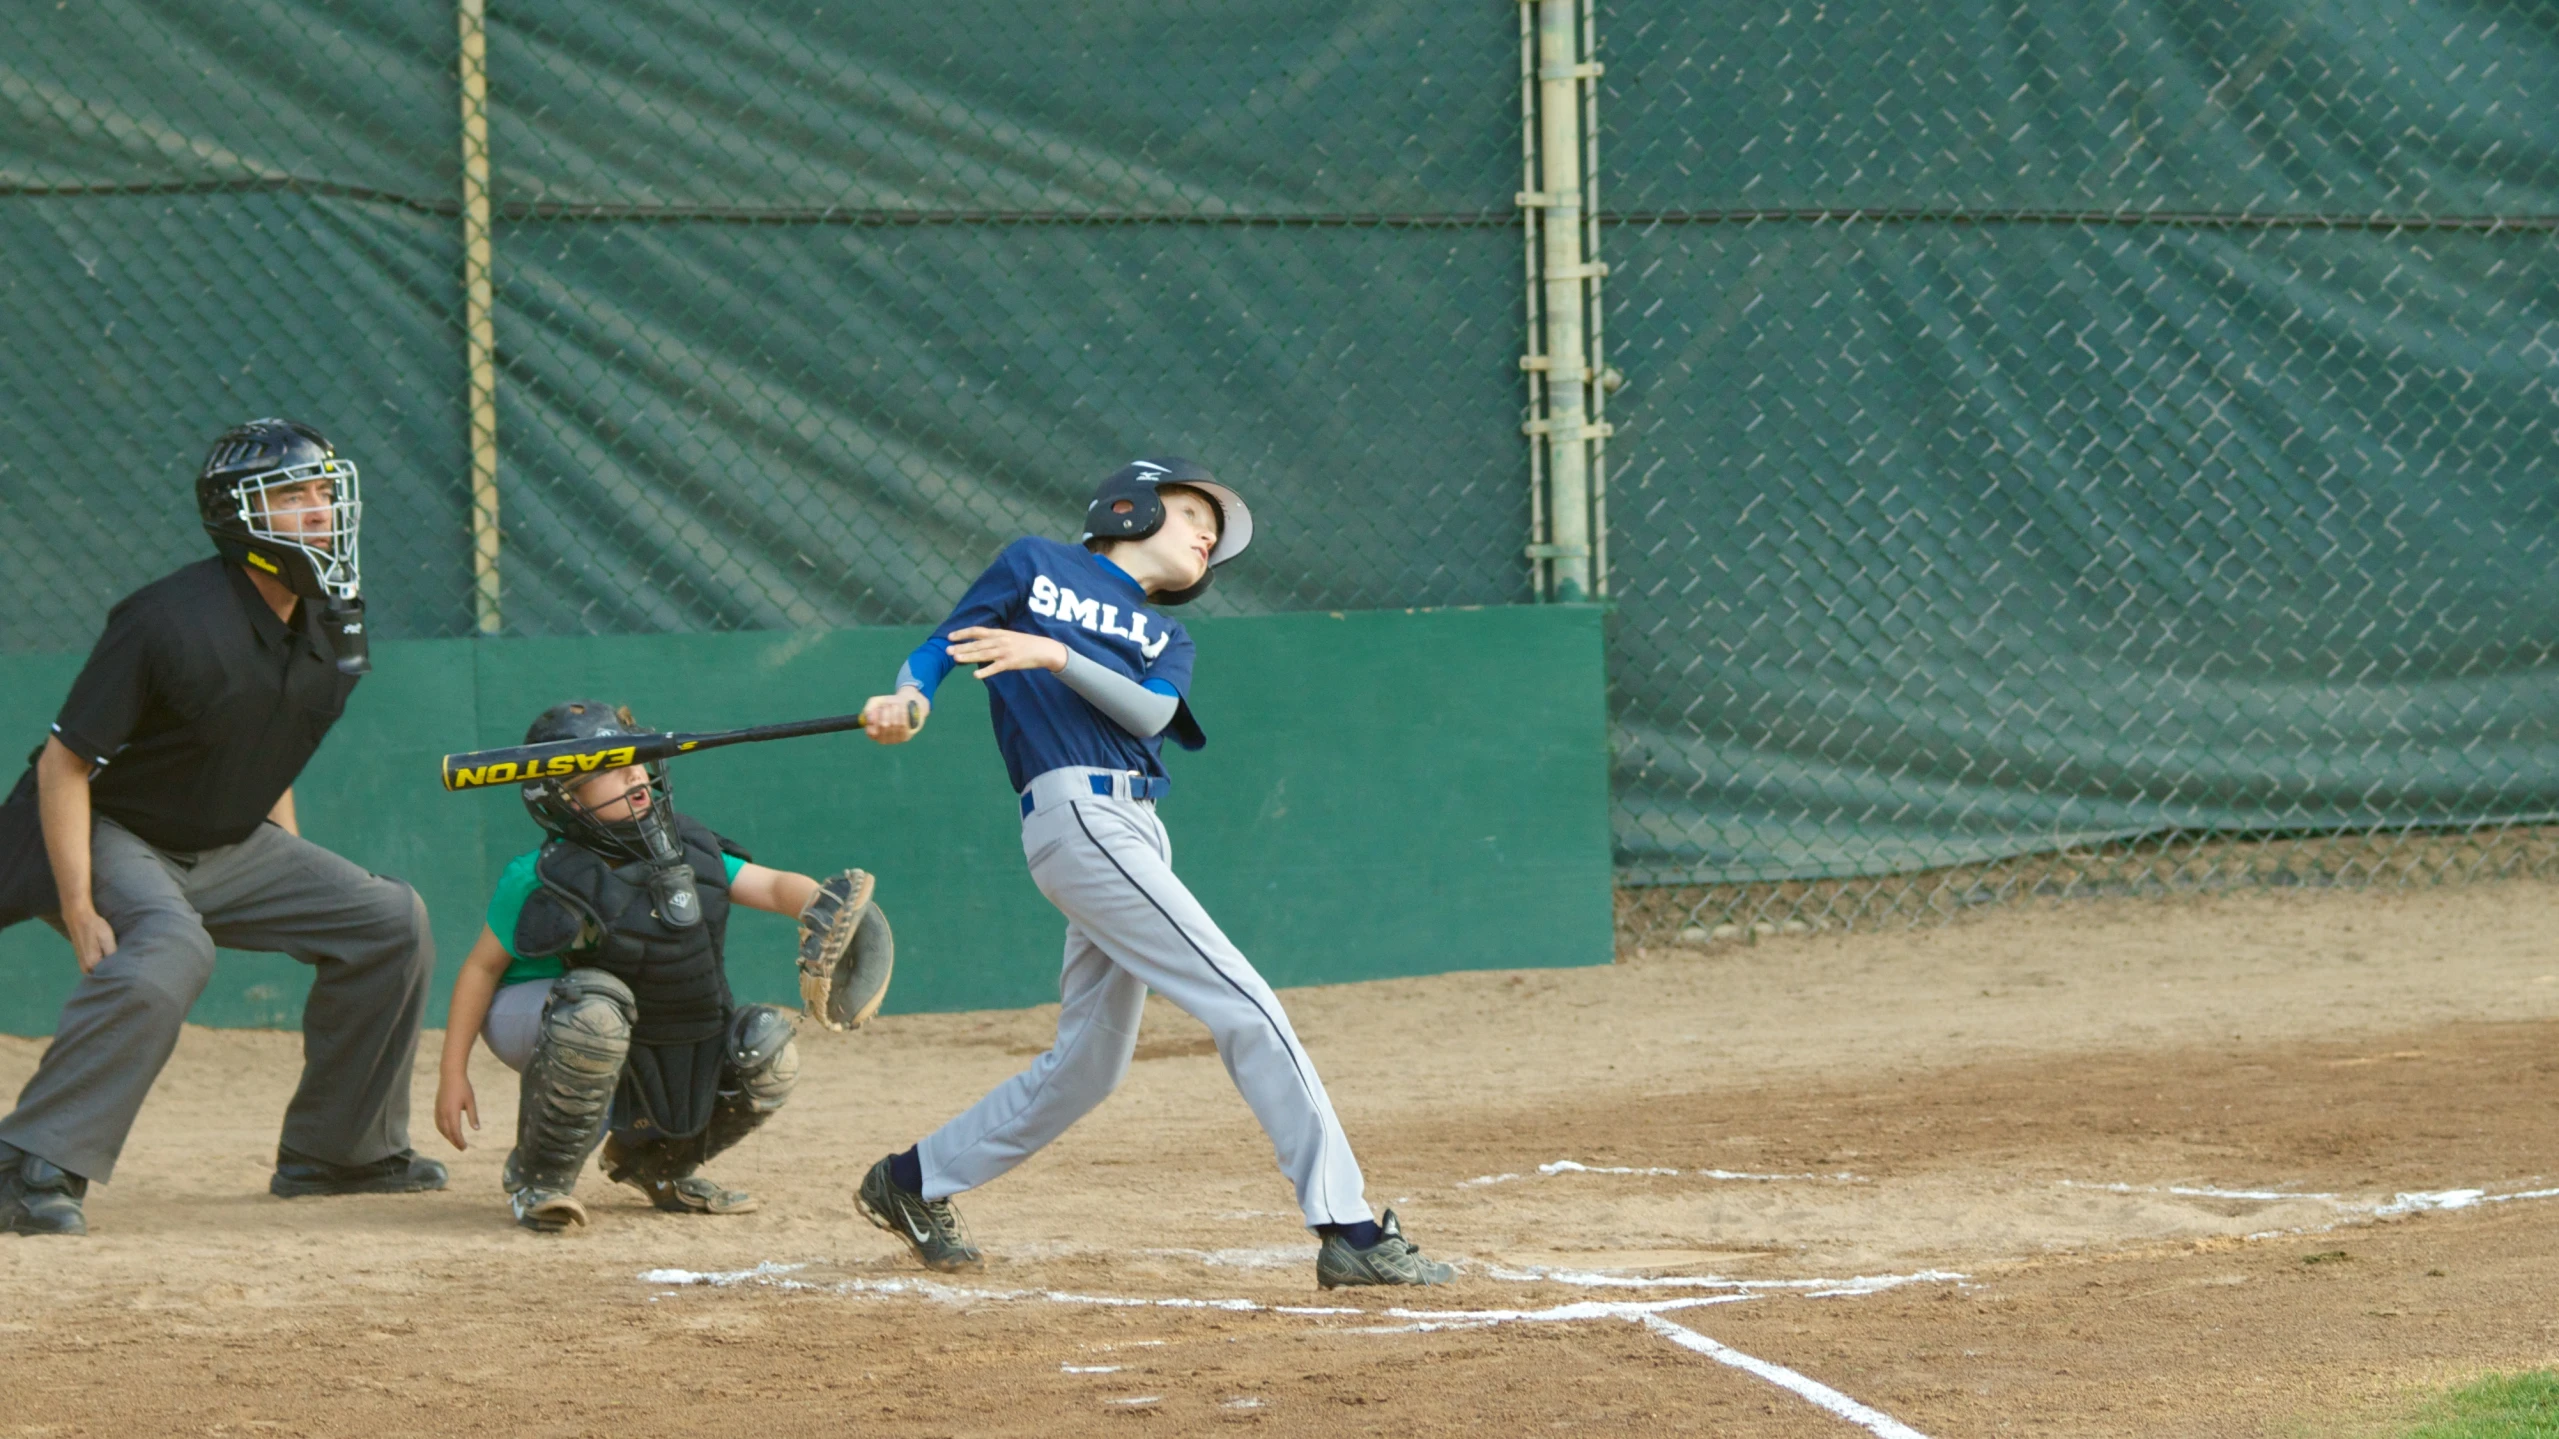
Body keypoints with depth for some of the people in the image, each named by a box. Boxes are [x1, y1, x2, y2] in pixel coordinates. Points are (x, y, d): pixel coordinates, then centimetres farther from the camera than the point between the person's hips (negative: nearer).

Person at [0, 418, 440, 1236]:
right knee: (169, 952, -37)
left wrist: (292, 884, 12)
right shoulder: (172, 621, -26)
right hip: (110, 834, -8)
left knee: (390, 923, 4)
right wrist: (79, 914, -27)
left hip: (229, 843, 8)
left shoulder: (330, 630, -2)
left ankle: (333, 1149, 16)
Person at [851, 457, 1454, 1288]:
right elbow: (942, 645, 8)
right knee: (1246, 1010, -15)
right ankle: (1346, 1229, -17)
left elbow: (1150, 712, 1)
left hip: (1135, 837, 8)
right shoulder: (1035, 568, 12)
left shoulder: (1167, 641, 23)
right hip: (1076, 811, -8)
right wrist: (908, 702, -14)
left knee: (1088, 1066, 10)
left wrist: (1054, 656, -14)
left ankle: (911, 1185, 28)